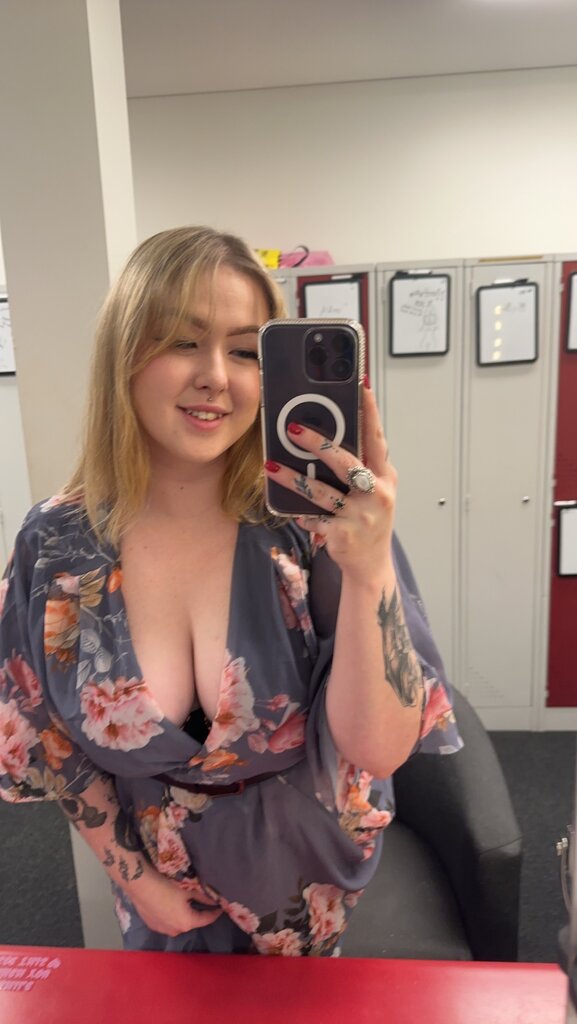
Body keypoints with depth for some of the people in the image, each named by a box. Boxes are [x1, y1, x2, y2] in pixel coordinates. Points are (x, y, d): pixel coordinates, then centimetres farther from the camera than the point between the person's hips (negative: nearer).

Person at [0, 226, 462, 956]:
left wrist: (370, 570, -44)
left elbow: (377, 750, -29)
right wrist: (132, 873, -2)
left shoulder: (310, 520, -27)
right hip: (163, 879, 1)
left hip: (307, 867, 0)